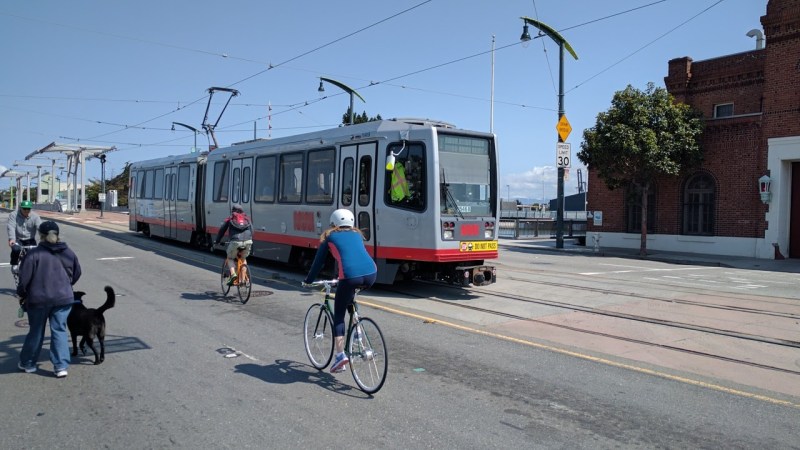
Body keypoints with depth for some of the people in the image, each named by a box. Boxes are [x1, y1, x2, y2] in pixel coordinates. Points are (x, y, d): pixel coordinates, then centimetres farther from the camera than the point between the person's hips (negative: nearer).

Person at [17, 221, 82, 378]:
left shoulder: (34, 254, -10)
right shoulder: (68, 253, 3)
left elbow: (25, 278, -10)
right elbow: (76, 274, 13)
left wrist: (22, 294, 7)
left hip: (38, 299, -2)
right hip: (63, 298, 2)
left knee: (36, 332, 14)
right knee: (59, 331, 7)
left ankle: (27, 363, 31)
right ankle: (61, 366, 2)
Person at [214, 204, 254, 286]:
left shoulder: (229, 219, 19)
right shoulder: (247, 219, 25)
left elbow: (221, 231, 22)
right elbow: (252, 231, 25)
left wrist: (216, 241, 33)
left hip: (235, 241, -2)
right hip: (248, 241, 3)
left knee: (230, 258, 21)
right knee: (243, 259, 25)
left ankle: (233, 274, -4)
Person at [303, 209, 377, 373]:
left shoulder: (329, 237, 18)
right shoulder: (357, 234, 28)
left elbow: (318, 261, 22)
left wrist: (308, 281, 36)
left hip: (350, 277, -4)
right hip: (371, 275, 4)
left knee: (338, 316, 13)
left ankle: (340, 355, 2)